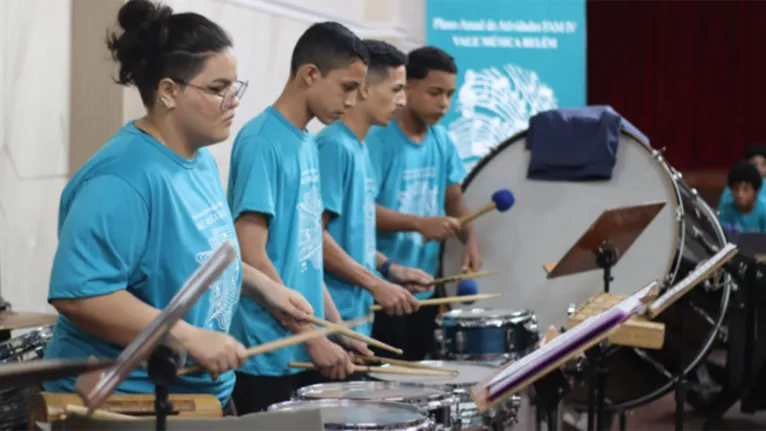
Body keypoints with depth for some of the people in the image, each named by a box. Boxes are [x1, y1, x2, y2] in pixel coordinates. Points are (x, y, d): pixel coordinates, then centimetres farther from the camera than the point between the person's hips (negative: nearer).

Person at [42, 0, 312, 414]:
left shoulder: (200, 160, 6)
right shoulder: (122, 178, -24)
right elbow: (77, 293, -32)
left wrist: (263, 286, 6)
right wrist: (191, 339, -30)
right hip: (124, 403, -9)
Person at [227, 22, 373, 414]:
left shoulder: (306, 143, 11)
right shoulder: (261, 143, -15)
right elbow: (251, 258, -20)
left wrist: (336, 327, 12)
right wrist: (314, 338, -17)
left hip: (306, 352, 8)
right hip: (269, 360, -8)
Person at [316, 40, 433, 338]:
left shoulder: (359, 148, 13)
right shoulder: (334, 147, -15)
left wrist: (391, 268, 11)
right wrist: (377, 285, -18)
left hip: (358, 313, 9)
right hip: (335, 316, -9)